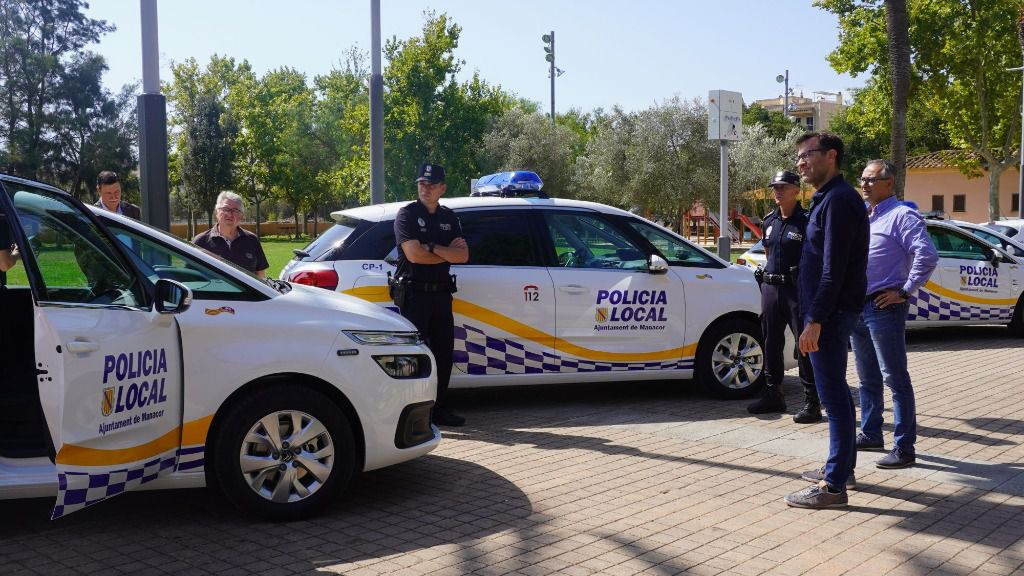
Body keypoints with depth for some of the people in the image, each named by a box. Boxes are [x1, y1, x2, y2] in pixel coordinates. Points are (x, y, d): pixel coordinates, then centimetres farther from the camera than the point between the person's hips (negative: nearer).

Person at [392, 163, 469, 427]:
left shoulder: (449, 217, 13)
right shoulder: (407, 214, -3)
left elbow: (463, 255, 1)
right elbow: (414, 254, -17)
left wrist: (432, 248, -13)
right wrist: (448, 253, -6)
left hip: (441, 294, 6)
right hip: (414, 293, -6)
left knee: (443, 353, 8)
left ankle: (439, 409, 17)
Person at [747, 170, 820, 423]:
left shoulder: (806, 221, -8)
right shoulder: (769, 221, 14)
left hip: (797, 289, -7)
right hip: (770, 287, 7)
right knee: (772, 342, 13)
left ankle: (812, 401, -1)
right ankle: (773, 395, 24)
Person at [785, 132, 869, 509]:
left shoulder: (838, 199, -15)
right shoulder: (827, 198, 17)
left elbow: (834, 269, -22)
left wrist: (815, 320, -24)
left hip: (831, 313, -11)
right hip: (831, 313, 11)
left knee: (834, 396, -7)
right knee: (836, 394, 18)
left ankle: (834, 486, -3)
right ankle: (842, 467, 29)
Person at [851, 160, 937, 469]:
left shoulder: (901, 215, -10)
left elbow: (927, 255, -21)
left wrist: (905, 291, -17)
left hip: (884, 307, -9)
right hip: (858, 305, 9)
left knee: (895, 378, -6)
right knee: (868, 378, 17)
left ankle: (904, 448, -2)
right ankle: (870, 434, 28)